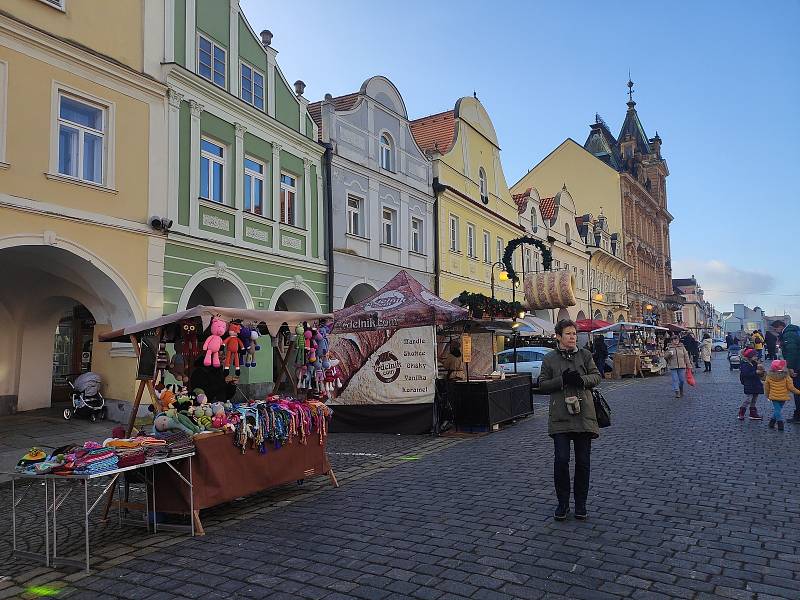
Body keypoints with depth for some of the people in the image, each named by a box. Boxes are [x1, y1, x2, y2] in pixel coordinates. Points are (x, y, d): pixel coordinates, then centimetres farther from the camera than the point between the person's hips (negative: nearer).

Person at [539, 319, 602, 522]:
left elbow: (596, 376, 8)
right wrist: (562, 380, -13)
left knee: (583, 461, 7)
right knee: (561, 460, -7)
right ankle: (562, 503, 11)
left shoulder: (585, 354, 7)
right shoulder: (550, 359, 4)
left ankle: (581, 504, 22)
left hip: (584, 414, 2)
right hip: (560, 417, -2)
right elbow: (542, 384, 4)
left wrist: (582, 379, -12)